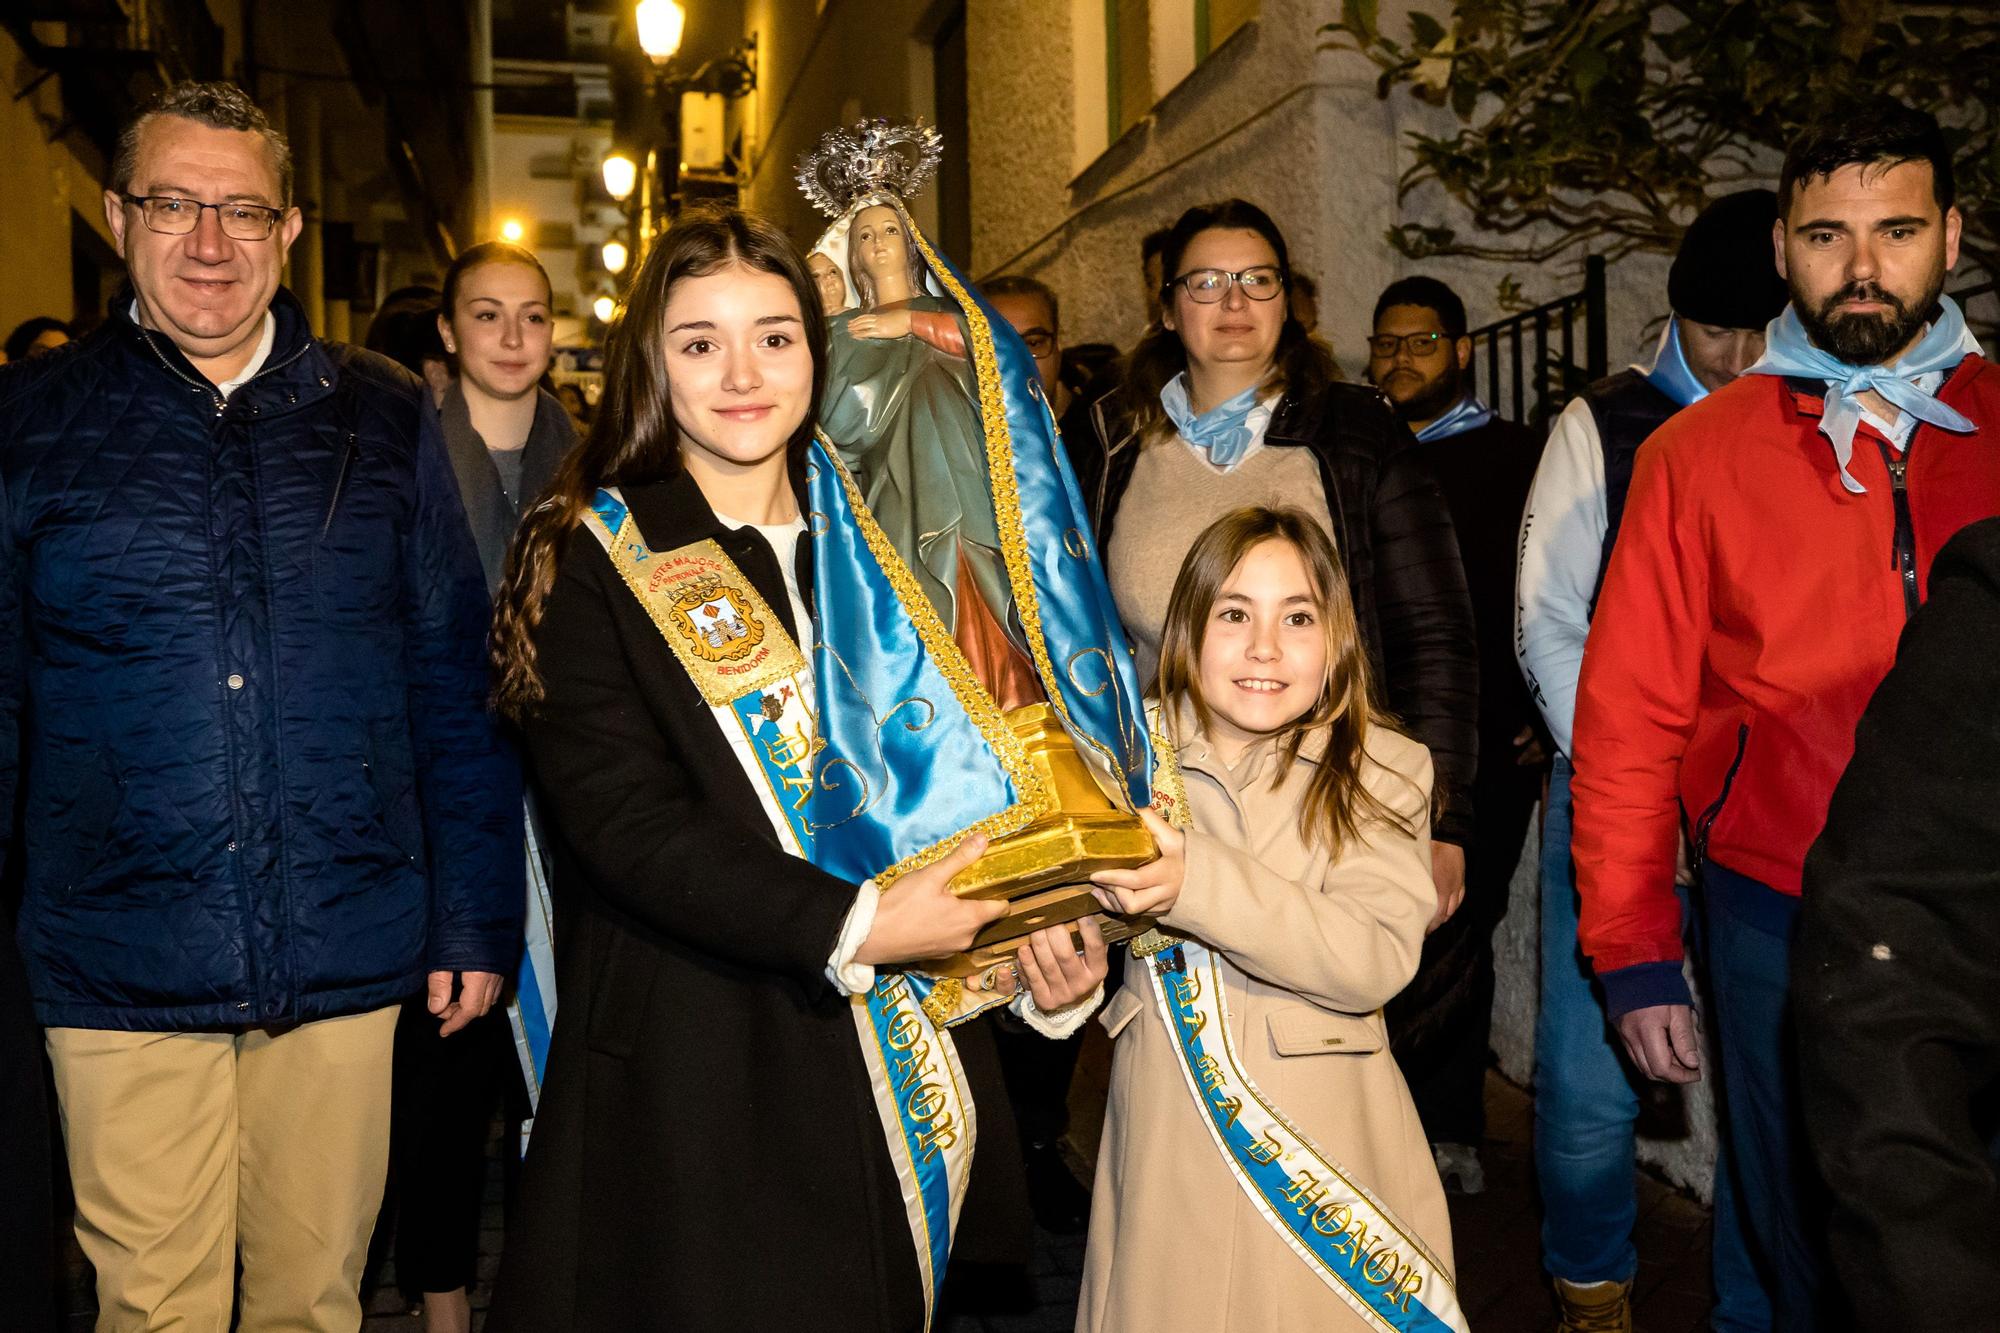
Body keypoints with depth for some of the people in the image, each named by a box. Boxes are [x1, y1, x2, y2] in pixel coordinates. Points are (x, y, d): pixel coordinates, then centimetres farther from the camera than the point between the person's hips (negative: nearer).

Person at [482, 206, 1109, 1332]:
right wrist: (848, 928, -24)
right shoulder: (590, 557, -4)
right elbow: (624, 821, -15)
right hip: (685, 1067, -4)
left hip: (879, 1058, 4)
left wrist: (1047, 943, -8)